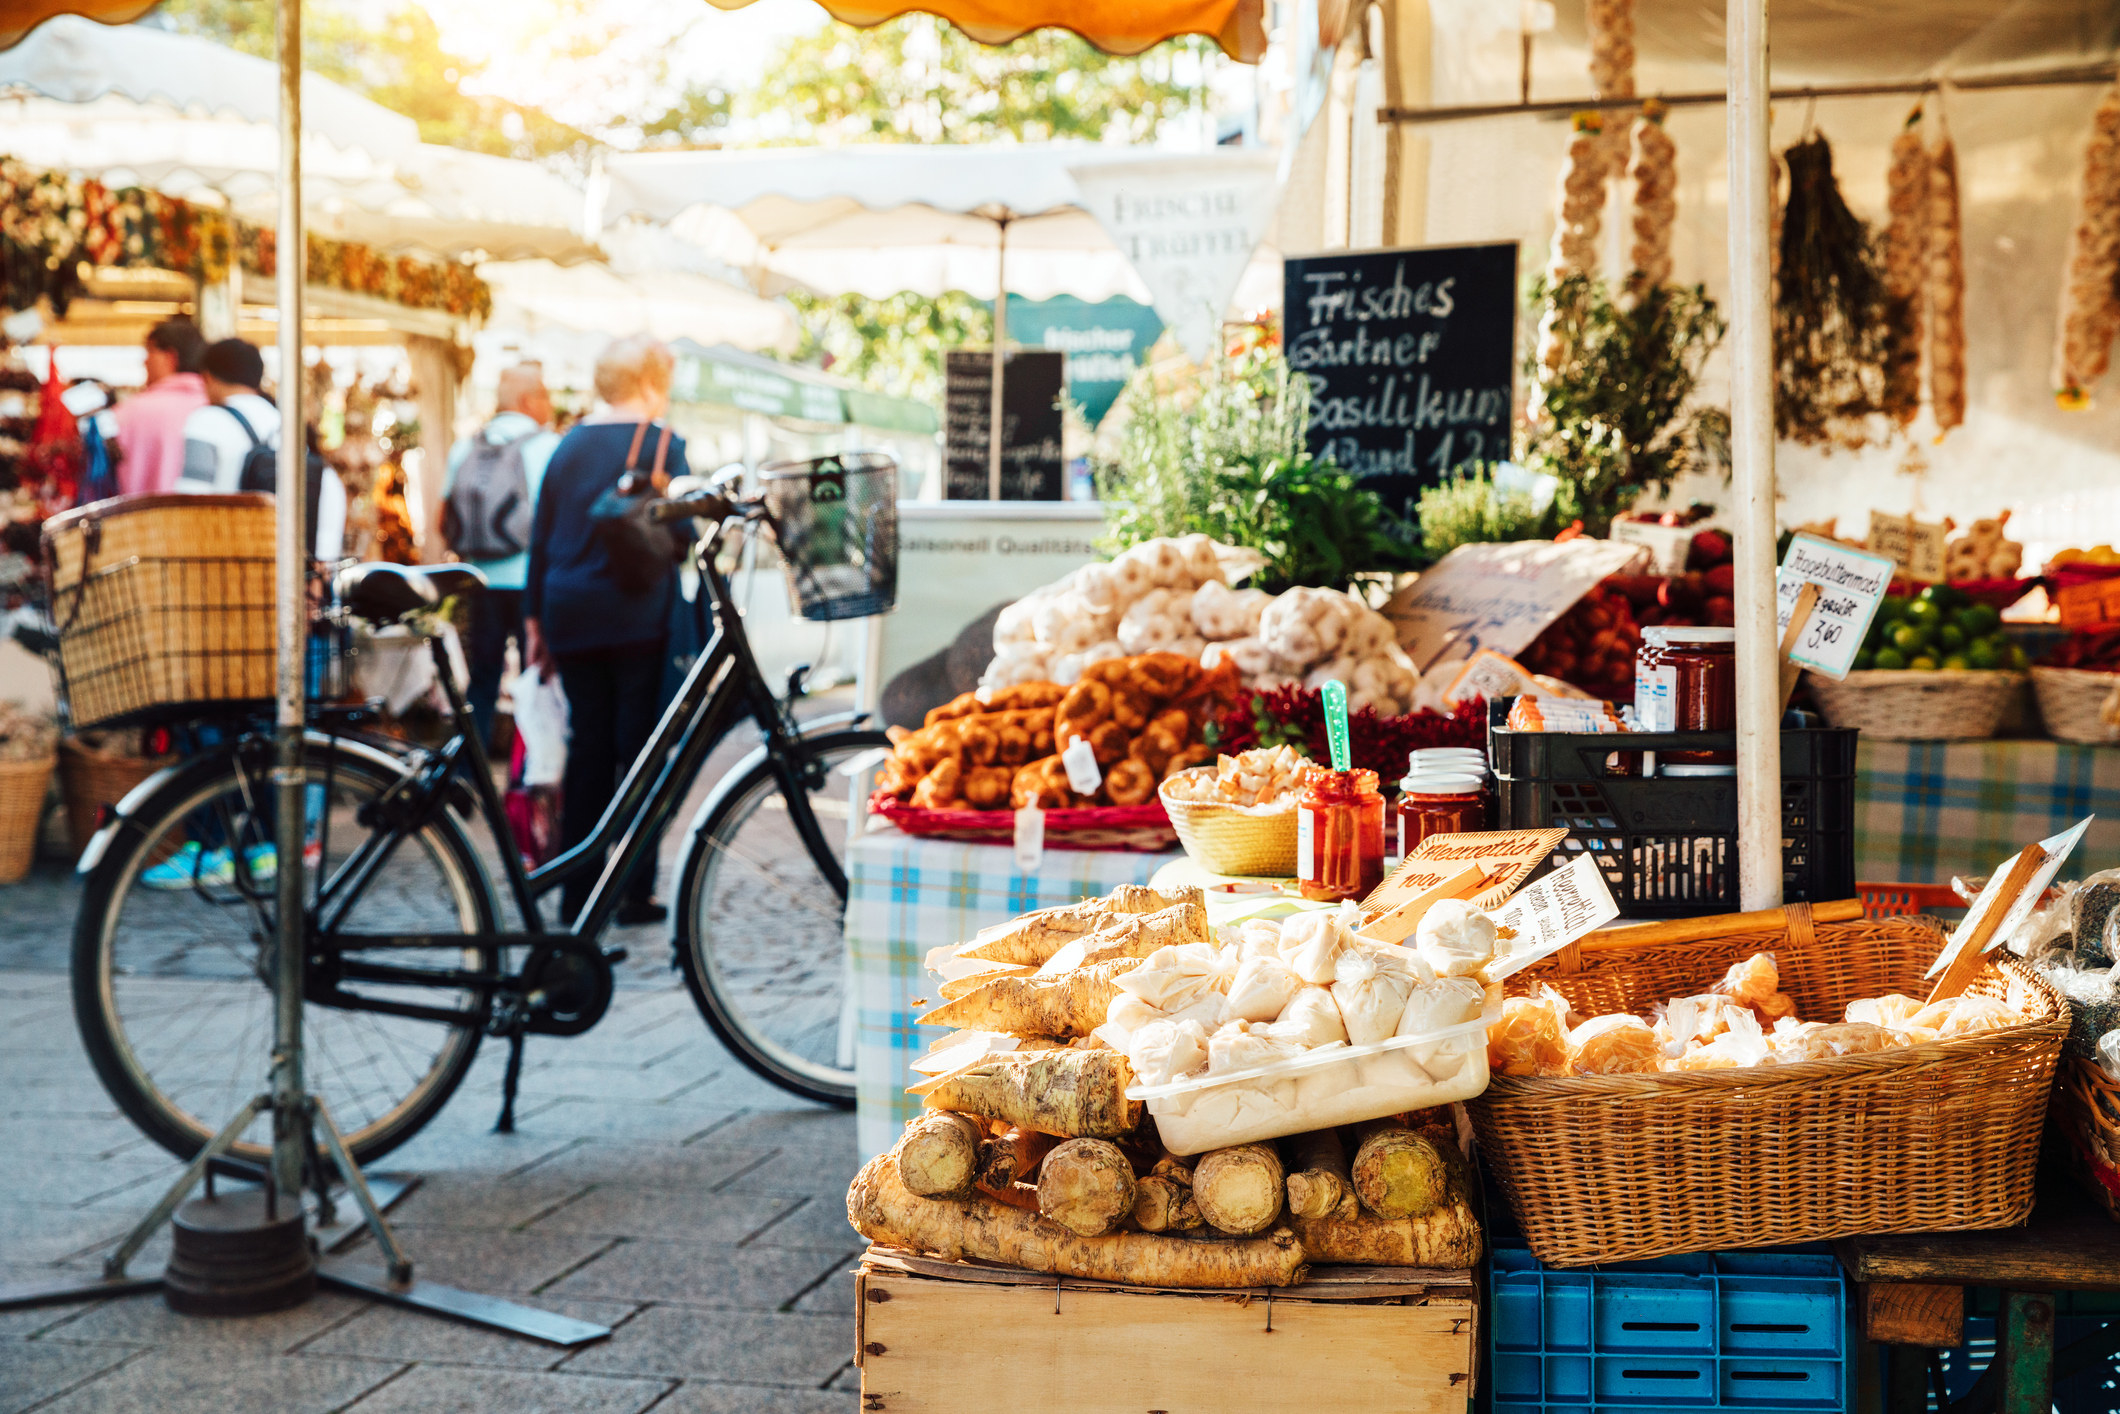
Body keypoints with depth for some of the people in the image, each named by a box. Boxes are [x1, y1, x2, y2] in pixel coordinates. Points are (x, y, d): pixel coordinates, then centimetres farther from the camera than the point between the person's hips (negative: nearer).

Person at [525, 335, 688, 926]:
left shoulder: (569, 445, 11)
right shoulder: (660, 443, -5)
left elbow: (540, 536, 12)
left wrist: (535, 618, 17)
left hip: (571, 618, 5)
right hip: (637, 618, -5)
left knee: (587, 748, 10)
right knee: (640, 748, 1)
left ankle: (577, 893, 11)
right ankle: (634, 891, 2)